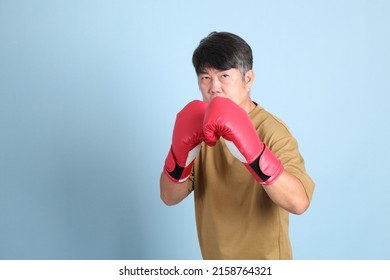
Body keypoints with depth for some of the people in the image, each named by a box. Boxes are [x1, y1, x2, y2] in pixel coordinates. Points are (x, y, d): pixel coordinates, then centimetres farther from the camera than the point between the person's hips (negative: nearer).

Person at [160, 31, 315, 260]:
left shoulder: (272, 131, -20)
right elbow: (170, 197, -10)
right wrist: (181, 148, -27)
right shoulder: (202, 129, -3)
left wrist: (249, 147, -43)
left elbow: (299, 202, -33)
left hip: (263, 267, -4)